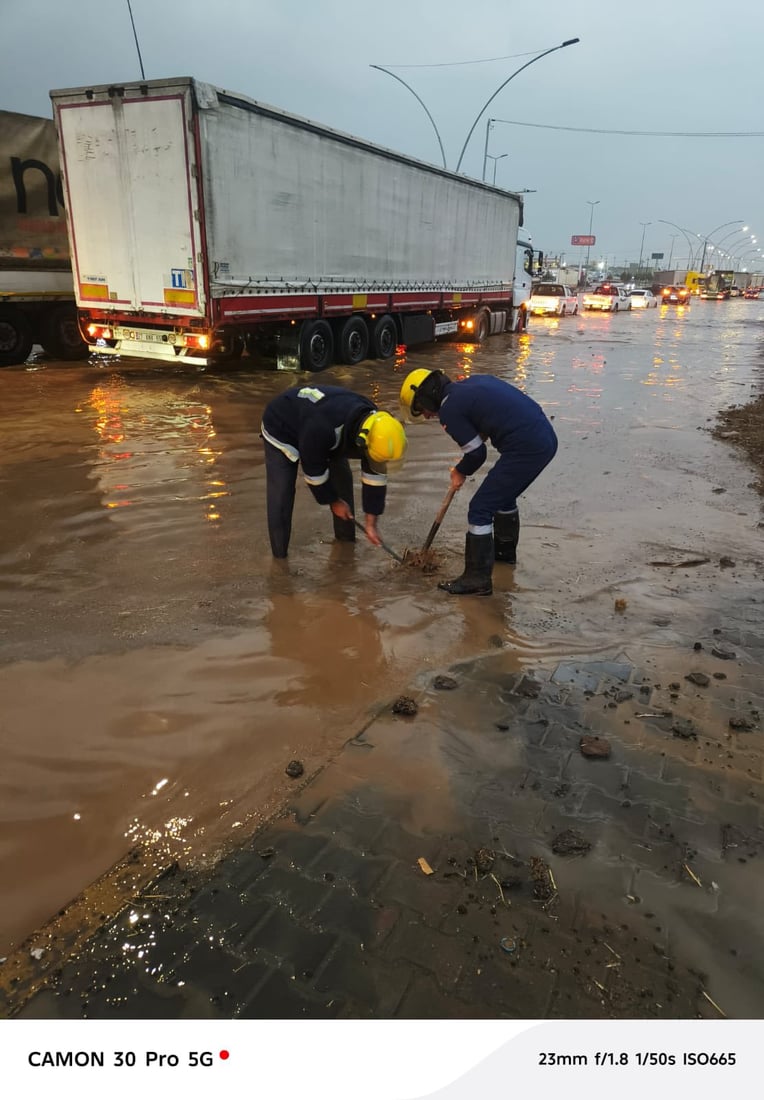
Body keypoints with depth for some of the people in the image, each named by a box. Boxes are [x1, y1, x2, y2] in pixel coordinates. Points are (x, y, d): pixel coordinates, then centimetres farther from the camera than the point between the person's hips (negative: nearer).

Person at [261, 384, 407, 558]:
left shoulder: (373, 423, -24)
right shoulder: (322, 428, -46)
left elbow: (375, 473, -14)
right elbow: (314, 469, -28)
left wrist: (371, 522, -10)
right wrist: (333, 500, -13)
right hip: (280, 428, -6)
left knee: (342, 478, 1)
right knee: (281, 494, -13)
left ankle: (346, 539, 19)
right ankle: (279, 555, 1)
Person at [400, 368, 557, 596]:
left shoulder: (449, 409, -7)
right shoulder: (474, 381, 18)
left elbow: (476, 452, -3)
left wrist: (460, 472, 17)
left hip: (525, 450, -9)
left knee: (480, 508, -1)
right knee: (504, 496, 29)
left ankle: (477, 579, 5)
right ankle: (505, 549, 49)